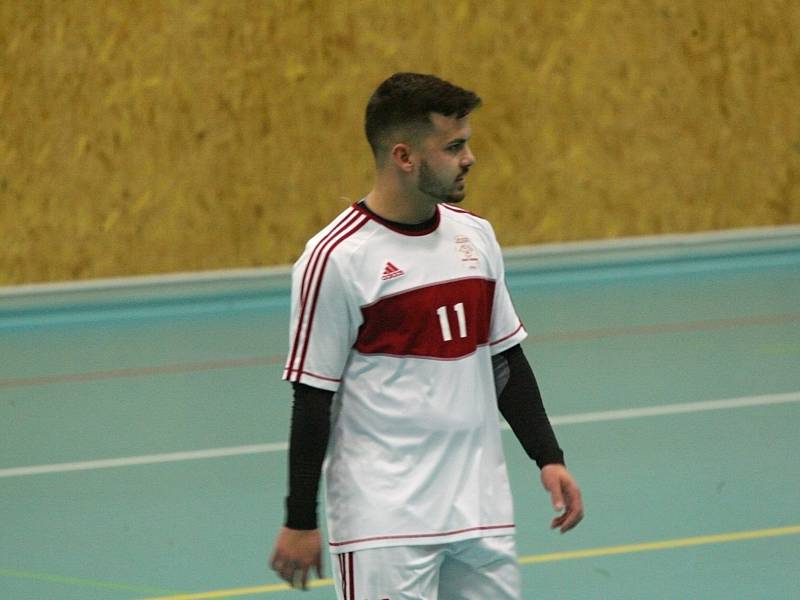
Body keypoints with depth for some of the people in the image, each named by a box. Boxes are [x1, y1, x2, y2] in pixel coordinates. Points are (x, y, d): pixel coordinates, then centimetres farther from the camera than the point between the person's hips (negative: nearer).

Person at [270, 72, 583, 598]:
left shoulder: (474, 235, 9)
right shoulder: (337, 258, -11)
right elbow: (312, 397, -8)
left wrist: (549, 458, 12)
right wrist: (300, 521, -7)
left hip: (481, 507, 6)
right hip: (385, 519, -6)